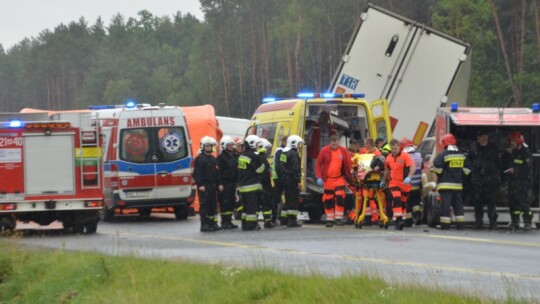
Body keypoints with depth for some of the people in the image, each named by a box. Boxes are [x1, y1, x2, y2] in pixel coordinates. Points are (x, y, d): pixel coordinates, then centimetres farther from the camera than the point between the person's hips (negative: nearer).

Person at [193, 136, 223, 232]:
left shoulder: (213, 159, 18)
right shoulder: (199, 159, -6)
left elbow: (217, 173, 21)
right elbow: (197, 173, -12)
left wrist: (219, 184, 12)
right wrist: (200, 185, -20)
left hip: (213, 186, 8)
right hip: (204, 186, -8)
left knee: (213, 205, 9)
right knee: (205, 205, -8)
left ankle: (212, 223, 14)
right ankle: (204, 225, -6)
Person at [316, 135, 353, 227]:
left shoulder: (343, 151, -1)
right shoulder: (324, 151, -3)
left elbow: (349, 164, 4)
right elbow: (319, 164, 0)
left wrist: (349, 177, -3)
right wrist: (319, 177, -7)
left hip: (339, 178, -1)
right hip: (327, 178, 1)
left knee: (340, 197, -13)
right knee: (328, 200, 5)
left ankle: (339, 218, -6)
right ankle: (329, 220, 14)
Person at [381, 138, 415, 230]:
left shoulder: (405, 156, -12)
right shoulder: (388, 158, 2)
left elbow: (413, 167, -23)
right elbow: (387, 170, 20)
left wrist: (409, 177, -38)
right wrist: (384, 181, 29)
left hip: (405, 183, -1)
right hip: (394, 183, 1)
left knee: (403, 202, 12)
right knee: (396, 200, -18)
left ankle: (401, 219, 27)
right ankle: (398, 220, -24)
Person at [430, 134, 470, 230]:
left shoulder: (443, 155, -10)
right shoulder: (461, 155, 10)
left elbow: (437, 168, -14)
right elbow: (466, 170, 14)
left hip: (446, 184, -6)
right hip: (458, 184, 6)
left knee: (445, 205, -5)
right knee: (458, 204, 11)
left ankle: (445, 224, -8)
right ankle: (460, 224, 9)